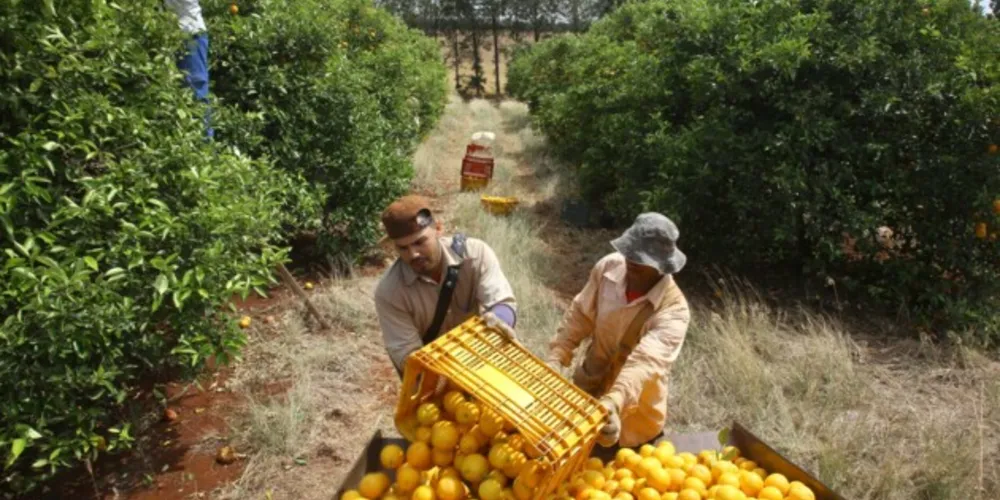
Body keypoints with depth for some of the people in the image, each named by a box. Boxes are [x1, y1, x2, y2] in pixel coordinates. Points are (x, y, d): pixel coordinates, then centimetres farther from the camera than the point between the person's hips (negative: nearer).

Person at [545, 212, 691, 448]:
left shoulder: (674, 308, -29)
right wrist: (556, 358, -20)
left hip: (634, 411, -4)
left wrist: (613, 403, -58)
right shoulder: (609, 266, -17)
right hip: (589, 385, 4)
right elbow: (579, 314, -8)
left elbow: (646, 361, -42)